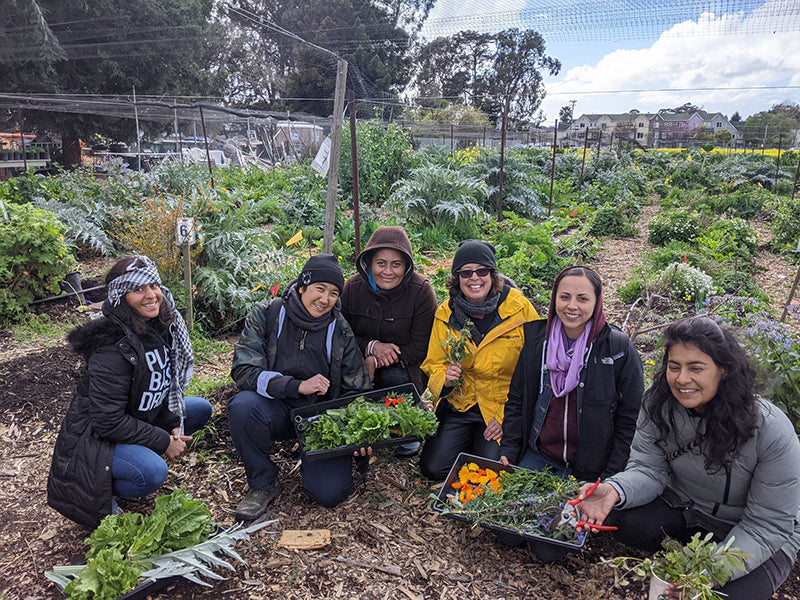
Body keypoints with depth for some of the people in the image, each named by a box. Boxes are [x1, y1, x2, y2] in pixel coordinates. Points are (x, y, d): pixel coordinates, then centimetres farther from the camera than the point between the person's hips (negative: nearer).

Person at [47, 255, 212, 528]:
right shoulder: (112, 348, -29)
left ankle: (139, 456, 10)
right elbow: (108, 421, -27)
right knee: (153, 472, -32)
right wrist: (163, 442, -20)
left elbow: (165, 385, 8)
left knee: (200, 409, 5)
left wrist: (175, 425, -6)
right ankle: (98, 492, -1)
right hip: (96, 436, -8)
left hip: (140, 418, 9)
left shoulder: (164, 327, -4)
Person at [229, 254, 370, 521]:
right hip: (277, 410, 1)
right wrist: (298, 386, -26)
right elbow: (244, 371, -15)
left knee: (329, 493, -20)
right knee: (242, 406, -32)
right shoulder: (266, 316, -7)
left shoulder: (342, 332, -3)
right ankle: (263, 483, -7)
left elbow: (356, 391, 3)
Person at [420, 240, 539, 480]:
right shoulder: (445, 313, -1)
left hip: (504, 408, -2)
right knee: (433, 468, -10)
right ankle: (469, 443, 20)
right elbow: (433, 364, 9)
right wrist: (445, 379, -15)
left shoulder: (519, 307, -9)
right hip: (458, 405, 3)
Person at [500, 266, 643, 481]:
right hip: (537, 458, 2)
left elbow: (630, 420, -5)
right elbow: (516, 400, 9)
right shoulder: (536, 338, 2)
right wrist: (508, 450, 1)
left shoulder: (620, 348, -8)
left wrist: (610, 479, -9)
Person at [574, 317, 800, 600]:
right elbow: (648, 470, -14)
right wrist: (613, 490, -38)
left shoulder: (771, 430, -27)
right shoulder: (658, 403, -16)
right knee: (623, 518, -23)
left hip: (748, 533, -3)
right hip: (683, 504, 3)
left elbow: (769, 525, -21)